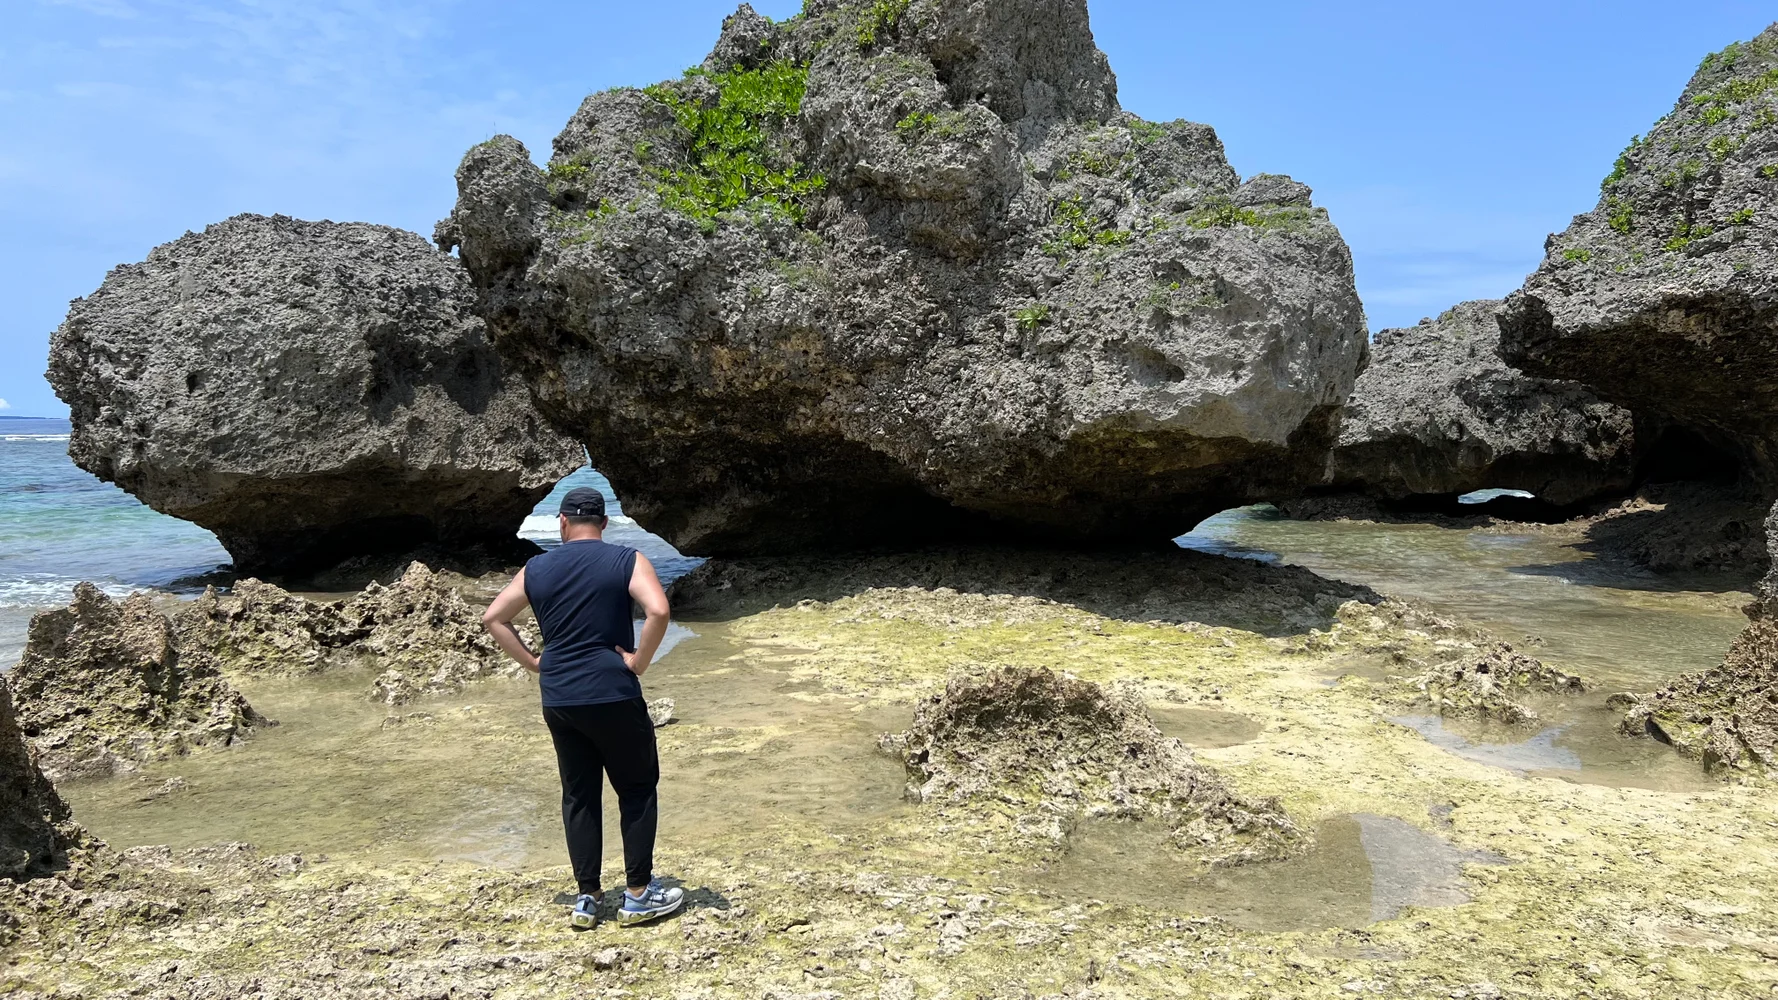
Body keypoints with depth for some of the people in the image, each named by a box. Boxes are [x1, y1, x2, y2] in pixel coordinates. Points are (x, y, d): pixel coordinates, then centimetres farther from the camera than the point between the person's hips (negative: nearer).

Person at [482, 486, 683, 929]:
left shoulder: (536, 569, 8)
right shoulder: (627, 560, -5)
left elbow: (492, 618, 11)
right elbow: (658, 611, -21)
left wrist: (532, 662, 11)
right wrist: (639, 661, -10)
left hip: (558, 701, 4)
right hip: (614, 697, -4)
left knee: (579, 796, 15)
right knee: (637, 789, 10)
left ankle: (587, 899, 18)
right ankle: (639, 895, 12)